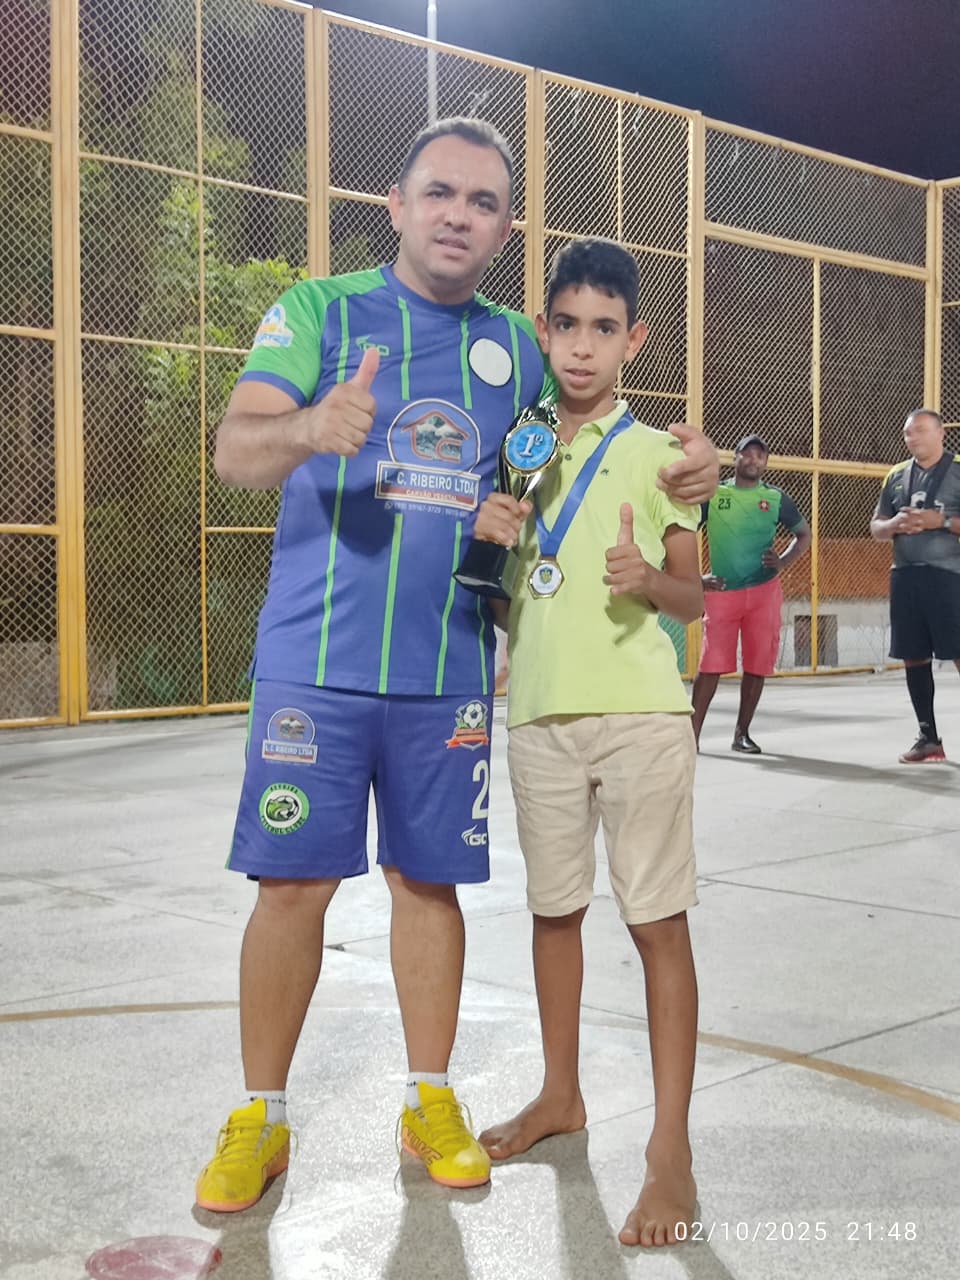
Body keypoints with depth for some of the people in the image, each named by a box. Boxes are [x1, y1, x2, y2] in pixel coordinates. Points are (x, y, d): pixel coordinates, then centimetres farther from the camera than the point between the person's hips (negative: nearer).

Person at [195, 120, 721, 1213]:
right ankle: (259, 1116, 16)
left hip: (450, 671, 3)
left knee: (429, 879, 10)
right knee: (293, 882, 0)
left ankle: (429, 1098, 25)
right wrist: (309, 428, -36)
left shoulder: (515, 343, 11)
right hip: (316, 662, -3)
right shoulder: (319, 310, 0)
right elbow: (235, 447, -12)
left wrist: (679, 464, -1)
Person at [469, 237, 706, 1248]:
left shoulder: (656, 454, 1)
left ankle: (671, 1152, 1)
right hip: (538, 711, 4)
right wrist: (489, 537, -4)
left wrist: (648, 578, -20)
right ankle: (560, 1095, 31)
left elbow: (692, 599, 2)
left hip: (639, 714, -4)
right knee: (554, 907, 14)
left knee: (658, 920, -4)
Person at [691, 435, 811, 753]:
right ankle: (693, 732, 0)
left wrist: (783, 562, -1)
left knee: (757, 665, 3)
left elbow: (804, 534, 17)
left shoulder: (775, 498, 7)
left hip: (764, 591, 2)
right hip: (721, 592, -2)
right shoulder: (712, 495, 4)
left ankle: (742, 734, 15)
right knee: (711, 664, -8)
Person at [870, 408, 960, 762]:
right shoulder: (896, 476, 14)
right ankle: (928, 737, 17)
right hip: (905, 576, 6)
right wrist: (895, 525, -4)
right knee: (914, 656, 8)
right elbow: (876, 528, 16)